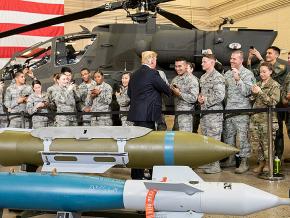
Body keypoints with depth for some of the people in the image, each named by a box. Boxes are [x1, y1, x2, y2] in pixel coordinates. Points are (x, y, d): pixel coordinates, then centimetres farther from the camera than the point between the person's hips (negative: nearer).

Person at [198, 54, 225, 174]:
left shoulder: (217, 77, -12)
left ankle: (215, 165, 2)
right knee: (205, 137, 13)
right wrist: (199, 97, 4)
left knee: (214, 138, -5)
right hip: (203, 111, 9)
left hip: (214, 111, -9)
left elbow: (220, 96, -20)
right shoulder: (203, 77, 15)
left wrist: (206, 101, -13)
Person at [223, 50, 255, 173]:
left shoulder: (247, 74, -4)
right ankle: (231, 159, 24)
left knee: (242, 137, -5)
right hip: (228, 110, 6)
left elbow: (247, 92, -14)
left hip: (242, 110, -6)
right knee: (228, 135, 11)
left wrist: (238, 79, -20)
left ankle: (244, 162, 3)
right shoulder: (227, 74, 14)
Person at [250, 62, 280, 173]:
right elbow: (252, 100, 19)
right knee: (256, 142, 6)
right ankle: (261, 162, 19)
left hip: (267, 118, -5)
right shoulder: (258, 84, 15)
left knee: (267, 142, -1)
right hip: (255, 117, 5)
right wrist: (253, 93, -2)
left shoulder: (275, 85, -2)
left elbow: (273, 102, -12)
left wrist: (260, 92, -16)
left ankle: (268, 163, 15)